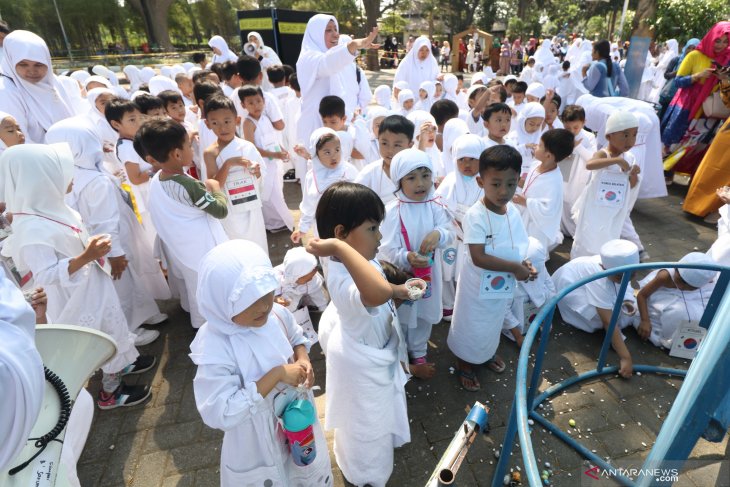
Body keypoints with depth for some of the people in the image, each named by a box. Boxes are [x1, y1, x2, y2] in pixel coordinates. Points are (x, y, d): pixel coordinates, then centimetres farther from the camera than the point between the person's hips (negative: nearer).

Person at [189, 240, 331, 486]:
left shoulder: (277, 314, -17)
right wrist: (276, 374, -37)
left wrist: (304, 360, -18)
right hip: (257, 440, -5)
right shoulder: (215, 347, -32)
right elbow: (220, 414, -34)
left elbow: (297, 339, 4)